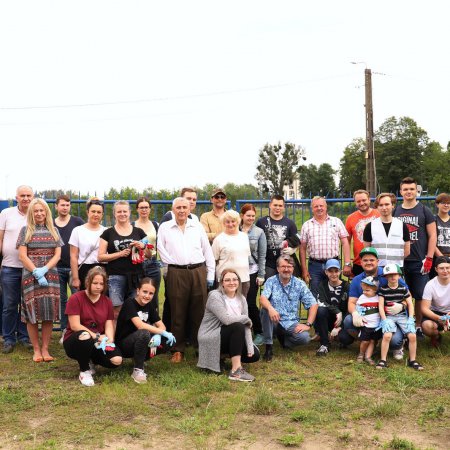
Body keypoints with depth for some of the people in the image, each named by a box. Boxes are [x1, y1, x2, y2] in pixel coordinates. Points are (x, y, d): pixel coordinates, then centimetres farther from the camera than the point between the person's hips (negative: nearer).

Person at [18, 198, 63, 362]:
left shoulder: (53, 231, 12)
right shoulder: (26, 230, 5)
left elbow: (57, 254, 6)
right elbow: (22, 256, -2)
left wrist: (44, 269, -10)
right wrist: (36, 273, -12)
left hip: (50, 275, 2)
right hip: (30, 275, -2)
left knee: (49, 312, -1)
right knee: (33, 312, -2)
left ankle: (45, 349, 7)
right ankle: (36, 350, 7)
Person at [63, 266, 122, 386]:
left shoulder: (107, 302, 7)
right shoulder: (76, 298, -8)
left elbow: (109, 325, 1)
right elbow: (75, 326, -15)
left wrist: (109, 339, -21)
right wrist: (96, 337, -22)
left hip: (99, 343, 4)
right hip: (74, 341, -4)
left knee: (116, 360, -25)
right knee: (84, 337, -41)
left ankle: (91, 361, 10)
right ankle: (84, 371, -13)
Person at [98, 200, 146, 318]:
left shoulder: (139, 232, 12)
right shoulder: (108, 233, 7)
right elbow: (100, 257, 1)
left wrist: (143, 246, -5)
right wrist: (120, 254, -10)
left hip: (136, 276, 2)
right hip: (116, 276, -2)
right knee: (116, 311, -7)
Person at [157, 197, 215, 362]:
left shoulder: (197, 227, 11)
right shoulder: (165, 227, 7)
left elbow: (208, 251, 12)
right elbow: (161, 249, 5)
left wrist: (210, 275, 9)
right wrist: (173, 264, -2)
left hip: (198, 271, 2)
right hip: (176, 273, -1)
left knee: (199, 311, 3)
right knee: (178, 312, 1)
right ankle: (178, 349, 10)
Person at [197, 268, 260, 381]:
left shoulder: (241, 299, 4)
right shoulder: (215, 296, -17)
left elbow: (246, 326, -3)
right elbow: (226, 319, -30)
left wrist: (250, 348, -14)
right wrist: (247, 319, -15)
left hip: (228, 338, 7)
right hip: (210, 340, -7)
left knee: (254, 355, -7)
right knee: (238, 326, -31)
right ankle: (236, 371, -31)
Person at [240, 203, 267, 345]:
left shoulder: (259, 232, 2)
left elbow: (262, 255, 1)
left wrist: (261, 275, -4)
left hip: (252, 272, -2)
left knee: (251, 304, -4)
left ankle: (258, 333, 11)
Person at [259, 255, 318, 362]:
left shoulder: (299, 284, 1)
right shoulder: (271, 281, -2)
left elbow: (313, 304, 0)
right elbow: (262, 299, -19)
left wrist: (308, 324, -11)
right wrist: (270, 308, -41)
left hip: (291, 323, 1)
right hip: (275, 321, -1)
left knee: (304, 337, -27)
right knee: (265, 310, -32)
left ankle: (284, 340, 10)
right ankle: (268, 347, -18)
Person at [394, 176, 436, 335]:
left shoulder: (424, 211, 2)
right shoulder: (396, 212, 10)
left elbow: (432, 235, 0)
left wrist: (429, 258, -7)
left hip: (419, 262, -2)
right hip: (400, 262, 2)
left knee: (420, 296, 1)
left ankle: (418, 326, 13)